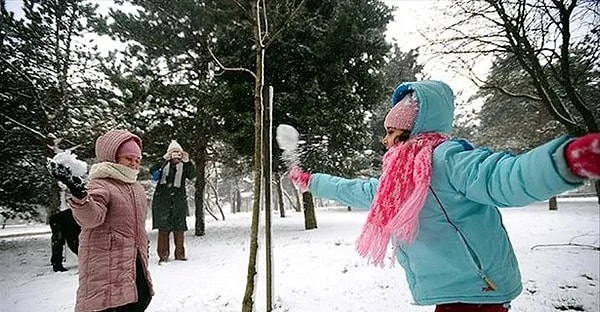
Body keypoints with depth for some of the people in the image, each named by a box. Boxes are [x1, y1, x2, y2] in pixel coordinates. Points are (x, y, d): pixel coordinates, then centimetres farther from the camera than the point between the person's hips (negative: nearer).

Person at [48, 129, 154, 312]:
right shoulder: (100, 185, -13)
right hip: (106, 266, -8)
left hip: (135, 263, 8)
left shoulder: (137, 187, 14)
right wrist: (80, 195, -52)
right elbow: (91, 217, -34)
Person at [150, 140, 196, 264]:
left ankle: (179, 253, 15)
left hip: (179, 199, 1)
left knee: (179, 227, 4)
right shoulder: (163, 164, 8)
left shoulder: (184, 166, 9)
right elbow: (153, 171, -11)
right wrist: (164, 160, -23)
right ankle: (163, 254, 5)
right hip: (162, 199, -1)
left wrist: (187, 161, -23)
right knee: (163, 227, -2)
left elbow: (192, 175, -9)